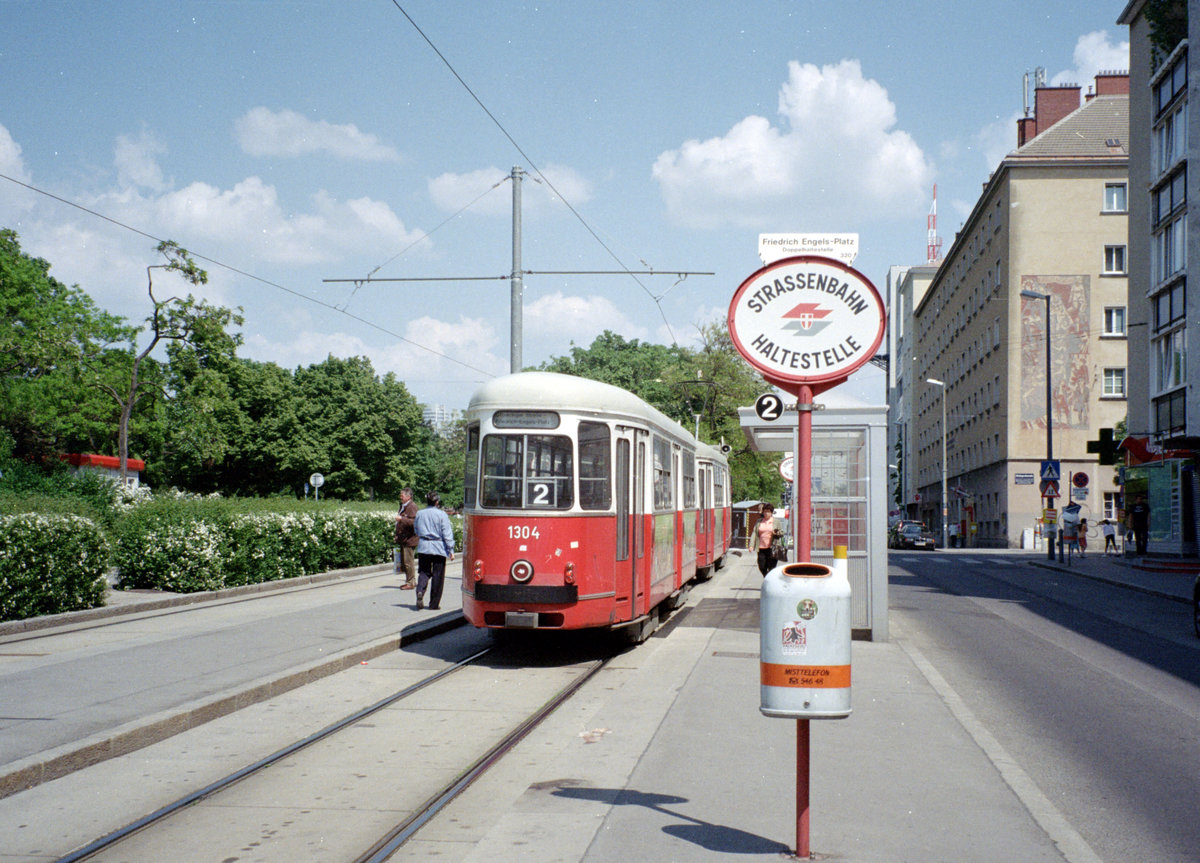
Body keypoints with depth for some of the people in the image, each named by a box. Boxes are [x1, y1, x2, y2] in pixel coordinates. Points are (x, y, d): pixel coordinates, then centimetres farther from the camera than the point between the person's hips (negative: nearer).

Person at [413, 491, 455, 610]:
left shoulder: (419, 514, 4)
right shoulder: (441, 515, -9)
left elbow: (416, 531, 17)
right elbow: (447, 534, -9)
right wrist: (451, 550, -5)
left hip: (423, 547, 3)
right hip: (439, 549, -3)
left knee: (424, 572, 11)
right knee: (437, 575, 5)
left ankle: (420, 591, -18)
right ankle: (434, 603, 9)